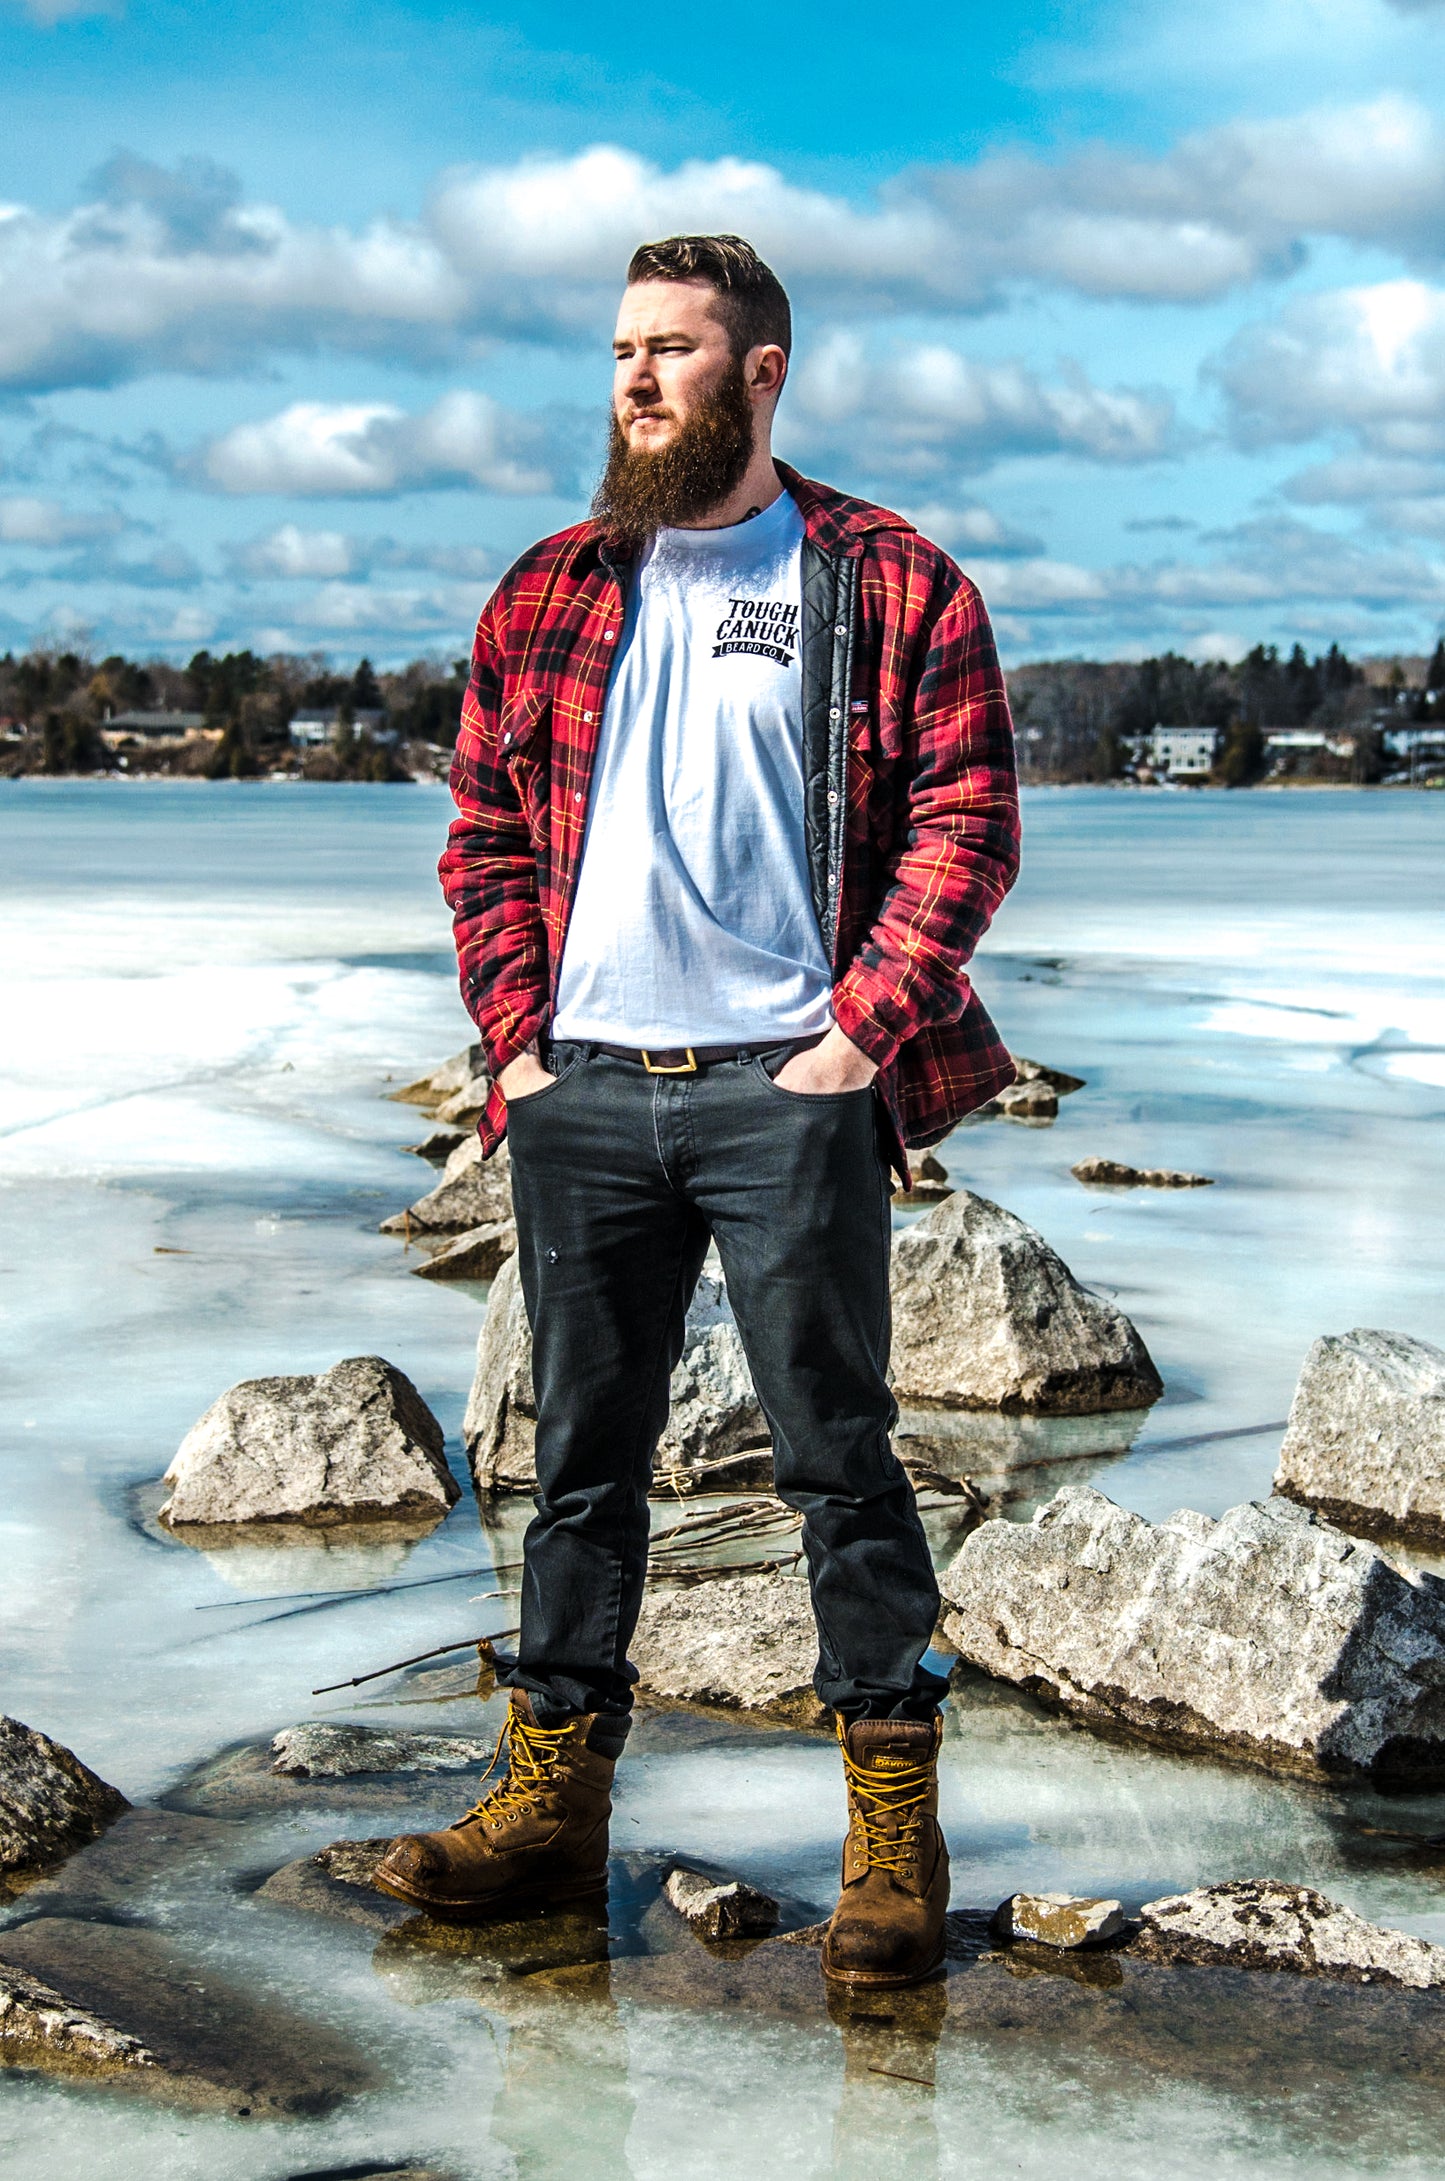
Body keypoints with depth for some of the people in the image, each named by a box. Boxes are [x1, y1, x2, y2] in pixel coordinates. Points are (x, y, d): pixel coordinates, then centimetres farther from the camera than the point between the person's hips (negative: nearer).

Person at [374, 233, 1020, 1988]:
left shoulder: (889, 586, 2)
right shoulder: (546, 598, 13)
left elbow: (966, 824, -2)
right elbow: (484, 836, 15)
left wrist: (863, 1034, -10)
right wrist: (514, 1036, 3)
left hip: (787, 1087, -4)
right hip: (581, 1097, 4)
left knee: (838, 1452, -1)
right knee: (583, 1453, 9)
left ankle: (895, 1829, 7)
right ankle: (553, 1801, 18)